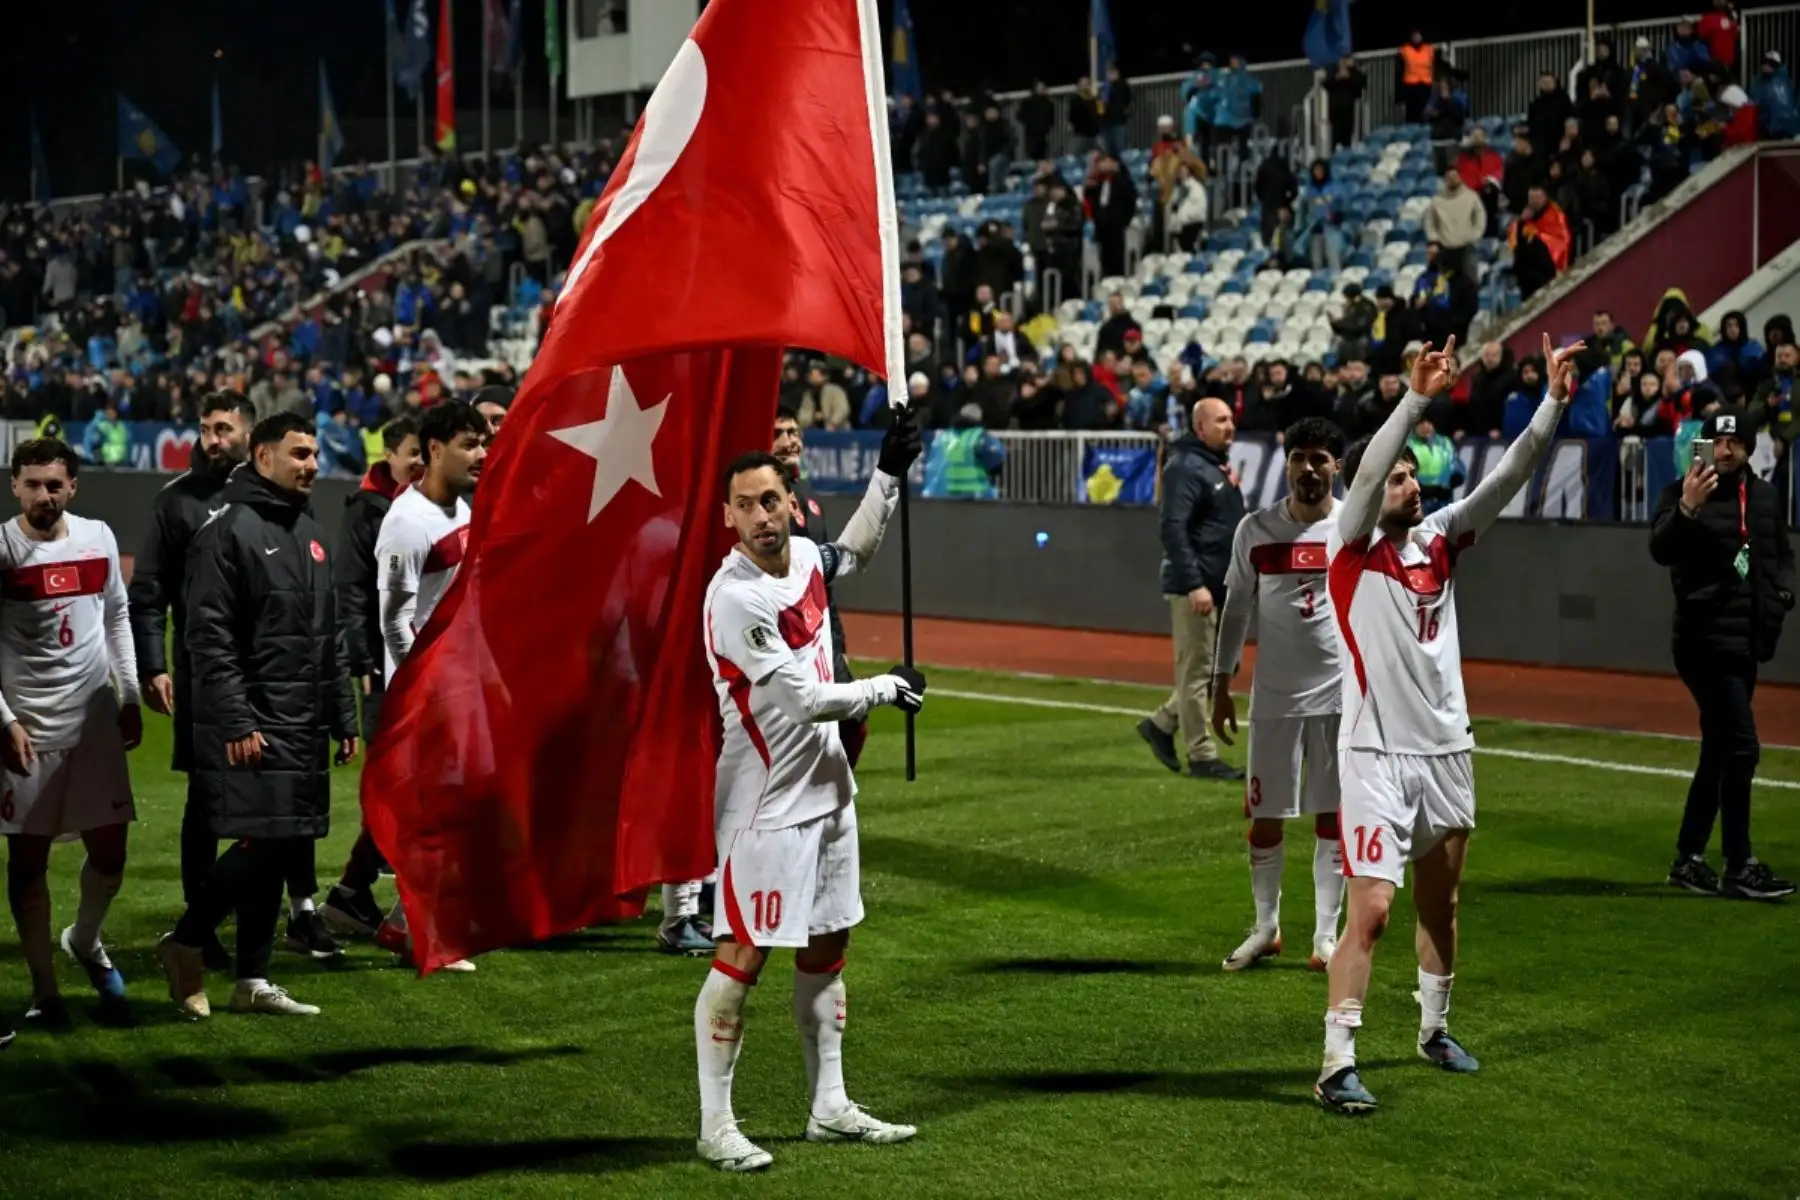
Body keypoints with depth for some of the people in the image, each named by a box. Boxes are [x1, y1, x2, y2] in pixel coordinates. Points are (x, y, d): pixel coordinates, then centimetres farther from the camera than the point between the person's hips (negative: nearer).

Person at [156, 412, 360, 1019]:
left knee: (285, 846, 7)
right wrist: (235, 723, -19)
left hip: (304, 729, 8)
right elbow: (209, 637, -14)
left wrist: (343, 719, 18)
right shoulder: (228, 532, -8)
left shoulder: (311, 534, 17)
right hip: (254, 728, -8)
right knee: (265, 842, -13)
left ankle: (253, 981, 14)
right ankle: (184, 943, 6)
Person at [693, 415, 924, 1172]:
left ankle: (830, 1108, 24)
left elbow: (853, 553, 28)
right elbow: (806, 700, -22)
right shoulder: (734, 597, -22)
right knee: (743, 954, -6)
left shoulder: (805, 556, 1)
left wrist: (890, 474, 18)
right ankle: (715, 1125, 0)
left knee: (825, 947, 14)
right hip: (766, 799, -8)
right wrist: (888, 689, -8)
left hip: (827, 785, 8)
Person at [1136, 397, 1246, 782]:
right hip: (1193, 587, -10)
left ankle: (1162, 724, 24)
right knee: (1196, 670, -3)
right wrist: (1194, 585, -25)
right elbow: (1173, 530, -21)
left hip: (1223, 586, 10)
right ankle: (1202, 756, 2)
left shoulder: (1222, 466, 16)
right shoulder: (1185, 468, -13)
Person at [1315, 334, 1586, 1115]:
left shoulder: (1439, 538, 7)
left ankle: (1435, 1029, 36)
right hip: (1377, 752, -6)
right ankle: (1337, 1066, -8)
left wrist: (1553, 402, -8)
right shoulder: (1352, 547, -8)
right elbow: (1366, 471, -25)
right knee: (1371, 910, -12)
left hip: (1446, 748, 6)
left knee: (1440, 902, 18)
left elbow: (1509, 477, 2)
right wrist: (1417, 396, -34)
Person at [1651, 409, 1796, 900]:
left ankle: (1689, 859, 21)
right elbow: (1661, 550, -21)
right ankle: (1739, 867, -7)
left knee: (1720, 750, 12)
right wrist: (1686, 509, -38)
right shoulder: (1683, 493, -6)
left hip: (1749, 641, 7)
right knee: (1741, 746, -13)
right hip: (1707, 639, -7)